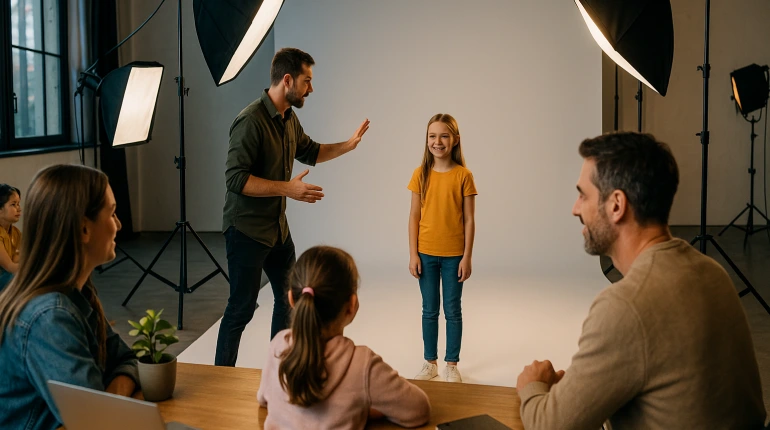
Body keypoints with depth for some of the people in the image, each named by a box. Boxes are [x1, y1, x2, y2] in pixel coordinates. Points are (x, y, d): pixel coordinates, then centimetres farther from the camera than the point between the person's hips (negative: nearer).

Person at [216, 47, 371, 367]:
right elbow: (236, 178, -26)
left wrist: (348, 145, 14)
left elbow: (309, 152, 25)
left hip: (278, 228, 9)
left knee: (289, 299, 17)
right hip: (247, 230, -9)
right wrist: (288, 188, -28)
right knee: (242, 307, -2)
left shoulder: (289, 118, 7)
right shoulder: (251, 121, -21)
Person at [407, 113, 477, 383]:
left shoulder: (463, 175, -7)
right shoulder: (421, 174, -2)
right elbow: (414, 216, 1)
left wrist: (467, 257, -7)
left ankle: (452, 364, 21)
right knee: (429, 311, 12)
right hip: (426, 254, 2)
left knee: (453, 311, 8)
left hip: (454, 254, -2)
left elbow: (469, 220, -5)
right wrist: (413, 254, -2)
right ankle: (430, 363, 24)